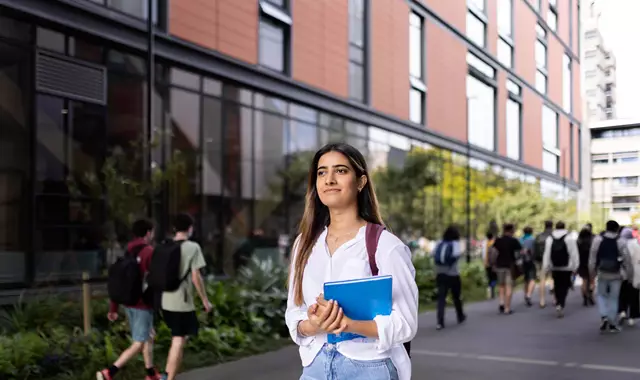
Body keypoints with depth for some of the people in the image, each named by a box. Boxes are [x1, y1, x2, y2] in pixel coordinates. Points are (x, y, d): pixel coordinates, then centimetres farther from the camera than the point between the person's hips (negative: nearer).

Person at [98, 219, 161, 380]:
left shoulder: (127, 253, 8)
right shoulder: (149, 252, -14)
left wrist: (113, 308, 13)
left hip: (128, 303, 8)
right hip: (143, 304, -8)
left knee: (148, 337, 20)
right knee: (138, 344, -3)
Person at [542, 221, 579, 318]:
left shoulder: (550, 239, 4)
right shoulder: (569, 238, -5)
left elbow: (546, 254, 3)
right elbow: (574, 254, -7)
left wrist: (546, 268, 5)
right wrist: (575, 267, -1)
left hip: (554, 268, 3)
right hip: (566, 267, -3)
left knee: (557, 286, 15)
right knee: (564, 287, -2)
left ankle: (558, 304, 16)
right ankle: (561, 304, -16)